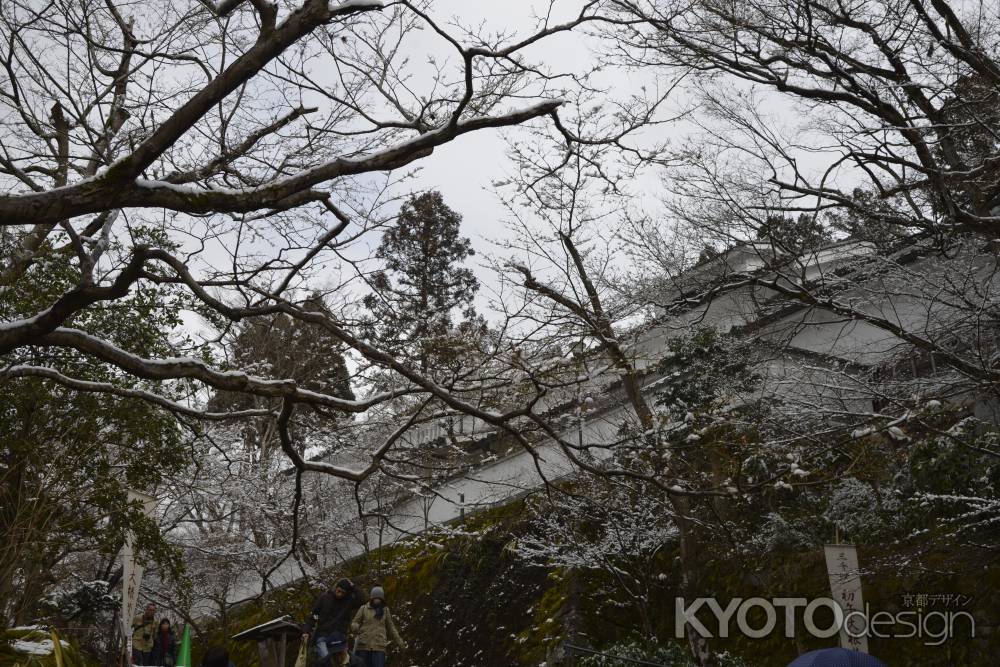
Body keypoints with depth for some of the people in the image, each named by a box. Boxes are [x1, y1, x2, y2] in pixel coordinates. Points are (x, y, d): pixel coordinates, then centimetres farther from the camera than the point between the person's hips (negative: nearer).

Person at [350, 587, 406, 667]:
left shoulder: (385, 610, 12)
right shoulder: (363, 609, 6)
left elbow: (391, 628, 18)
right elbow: (354, 623, 6)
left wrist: (399, 642, 12)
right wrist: (355, 628, -18)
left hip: (379, 646, 0)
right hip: (363, 645, 0)